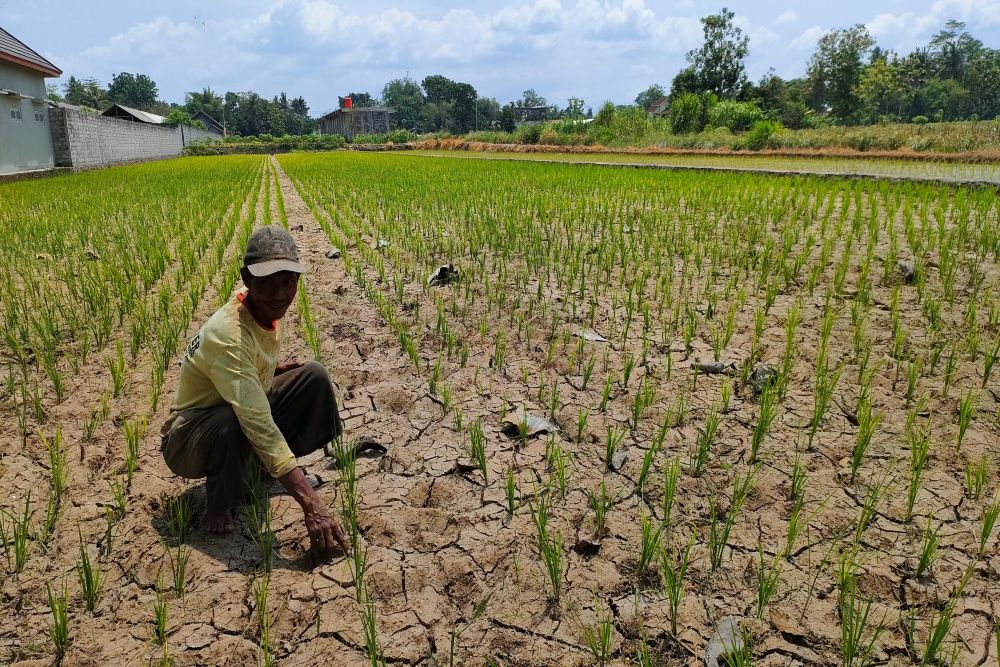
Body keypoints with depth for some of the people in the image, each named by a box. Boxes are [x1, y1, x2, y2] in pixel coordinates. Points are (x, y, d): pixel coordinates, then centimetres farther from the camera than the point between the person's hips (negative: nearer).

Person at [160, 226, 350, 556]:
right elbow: (259, 426, -43)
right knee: (231, 421, -40)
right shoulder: (228, 334, -35)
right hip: (189, 441, -7)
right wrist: (311, 504, -46)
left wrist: (273, 369, -2)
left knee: (315, 376, -8)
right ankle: (219, 501, -9)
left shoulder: (267, 307, -10)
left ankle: (271, 466, 7)